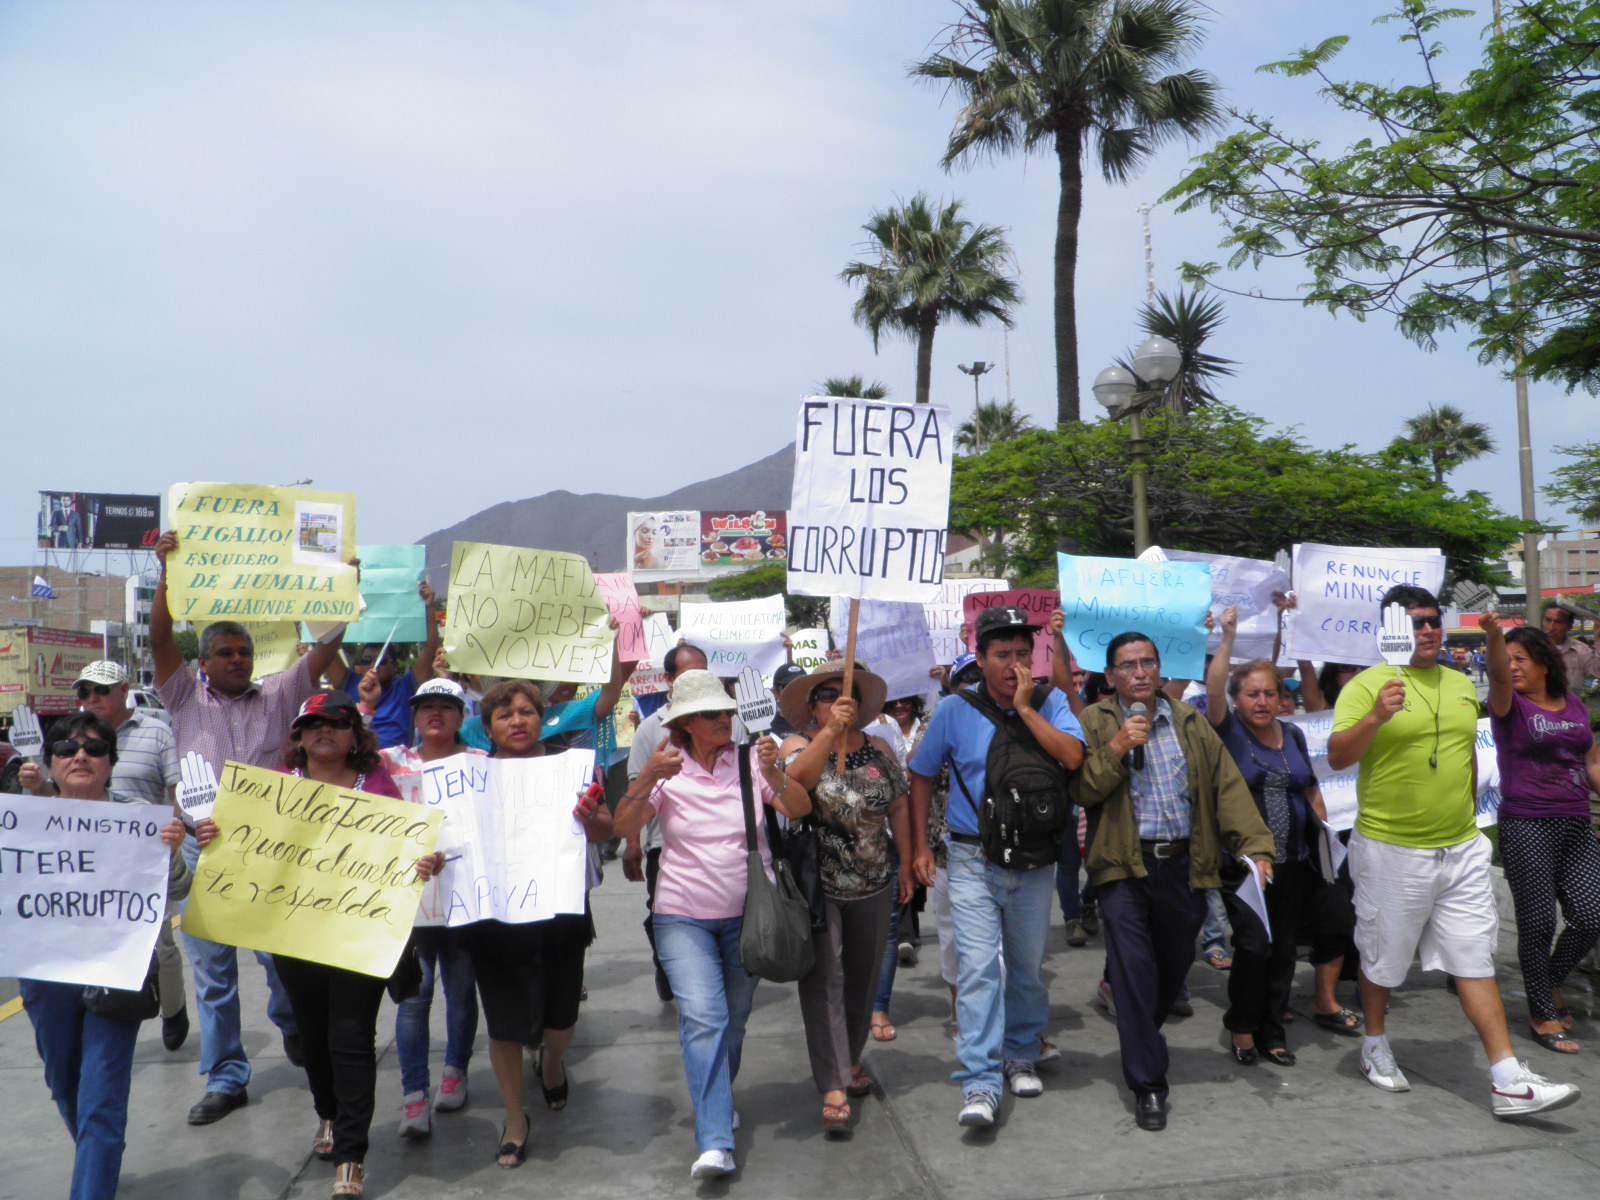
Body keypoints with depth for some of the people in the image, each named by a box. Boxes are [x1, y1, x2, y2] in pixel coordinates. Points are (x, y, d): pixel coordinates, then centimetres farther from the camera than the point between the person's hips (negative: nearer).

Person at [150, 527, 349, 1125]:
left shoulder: (277, 695, 9)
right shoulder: (186, 697, 7)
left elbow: (325, 647, 2)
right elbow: (160, 638, -4)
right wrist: (167, 572, -13)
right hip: (205, 847, 0)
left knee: (280, 951, 5)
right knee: (211, 967, 5)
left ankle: (291, 1022, 37)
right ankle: (225, 1079, 15)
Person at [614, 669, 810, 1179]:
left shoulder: (750, 758, -5)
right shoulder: (667, 768, -4)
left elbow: (800, 809, -15)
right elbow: (624, 826, -12)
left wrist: (774, 774, -33)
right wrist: (647, 778, -27)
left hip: (748, 913, 2)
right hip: (683, 916, -1)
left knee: (733, 1018, 14)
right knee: (702, 1017, -16)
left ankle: (718, 1099, 40)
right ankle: (715, 1144, -14)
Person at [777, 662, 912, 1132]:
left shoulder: (878, 750, 6)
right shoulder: (798, 745, -4)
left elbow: (899, 807, 12)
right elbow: (798, 777, -27)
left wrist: (905, 862, 11)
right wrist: (830, 731, -37)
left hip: (873, 885, 4)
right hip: (815, 886, -4)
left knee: (863, 977, 15)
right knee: (823, 981, -8)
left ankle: (850, 1058, 36)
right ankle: (834, 1086, -4)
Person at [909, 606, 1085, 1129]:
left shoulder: (1050, 703, -1)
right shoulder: (955, 709, -3)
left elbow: (1072, 757, -19)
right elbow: (922, 777, 6)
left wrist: (1025, 708, -20)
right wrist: (920, 847, 2)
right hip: (973, 860, -1)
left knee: (1027, 965, 14)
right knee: (977, 965, -9)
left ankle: (1020, 1056, 35)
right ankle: (980, 1084, -6)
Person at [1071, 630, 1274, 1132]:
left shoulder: (1191, 724, 10)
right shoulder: (1094, 723, 0)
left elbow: (1228, 786, 2)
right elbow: (1081, 790, -9)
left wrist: (1254, 845, -9)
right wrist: (1116, 748, -20)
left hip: (1184, 865, 4)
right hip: (1124, 866, -4)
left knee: (1175, 965, 16)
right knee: (1134, 969, -8)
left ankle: (1142, 1038, 43)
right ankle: (1147, 1085, 1)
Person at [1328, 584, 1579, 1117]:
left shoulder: (1461, 686, 11)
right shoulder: (1369, 684, -10)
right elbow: (1337, 757, -19)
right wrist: (1376, 718, -34)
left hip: (1461, 850, 5)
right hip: (1391, 849, -5)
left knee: (1476, 959, 4)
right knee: (1382, 957, 11)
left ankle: (1508, 1081, 8)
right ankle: (1376, 1047, 32)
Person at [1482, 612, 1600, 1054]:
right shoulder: (1510, 706, -3)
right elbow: (1498, 676, -25)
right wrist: (1495, 636, -43)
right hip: (1526, 826, -5)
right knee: (1538, 922, 0)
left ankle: (1551, 982, 30)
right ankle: (1542, 1014, 14)